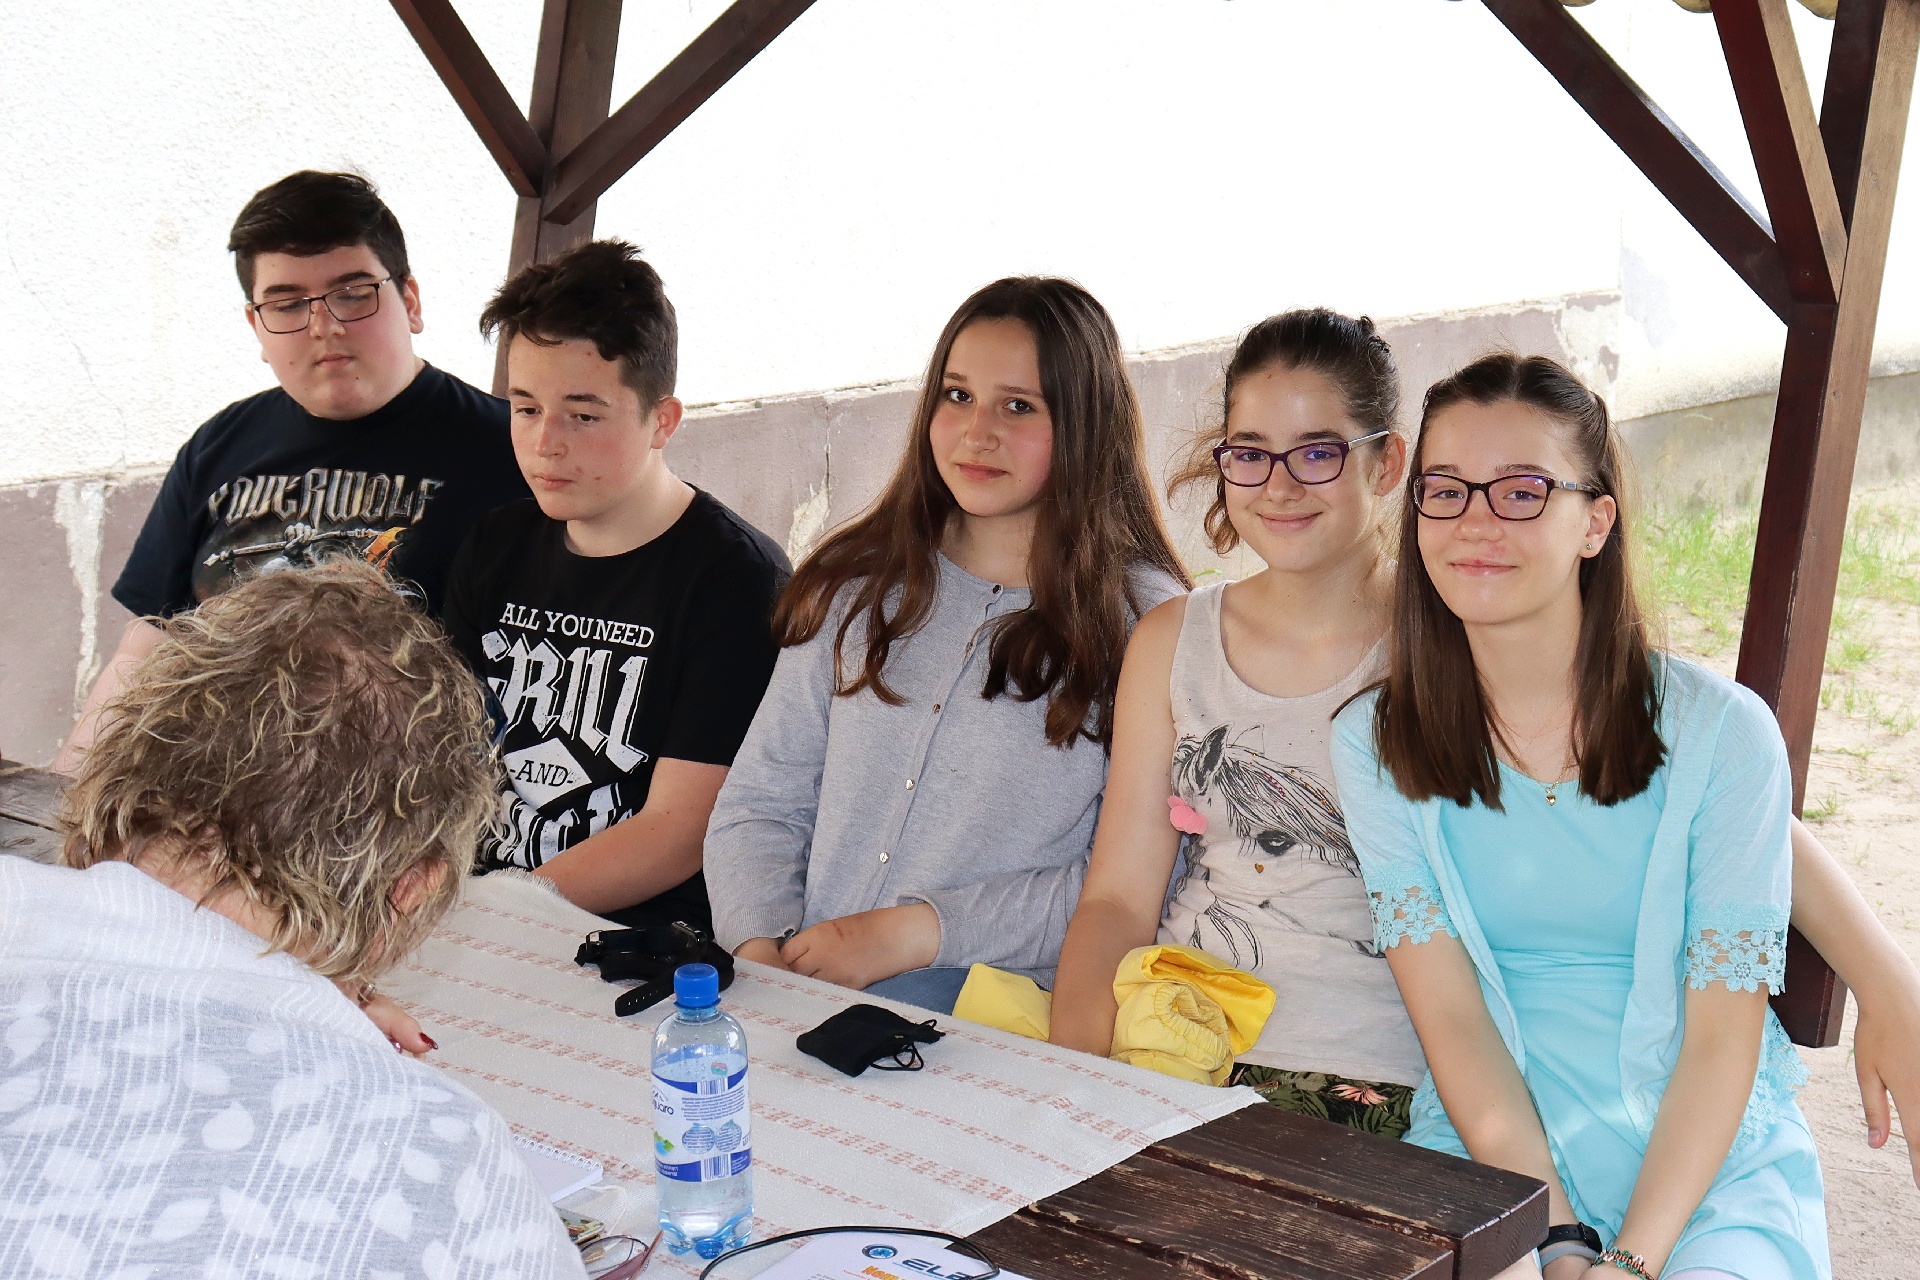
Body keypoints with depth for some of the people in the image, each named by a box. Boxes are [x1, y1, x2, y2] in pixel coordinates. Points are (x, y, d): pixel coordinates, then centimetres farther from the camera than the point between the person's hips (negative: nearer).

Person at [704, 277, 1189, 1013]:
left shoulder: (1143, 620, 1)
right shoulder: (859, 583, 16)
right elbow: (760, 804, 15)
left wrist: (919, 932, -12)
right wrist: (761, 947, -5)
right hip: (802, 976, 3)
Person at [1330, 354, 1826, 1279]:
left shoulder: (1722, 732, -5)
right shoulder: (1374, 742, 0)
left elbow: (1721, 1039, -6)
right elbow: (1451, 1017, -5)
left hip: (1712, 1157, -1)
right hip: (1485, 1146, 2)